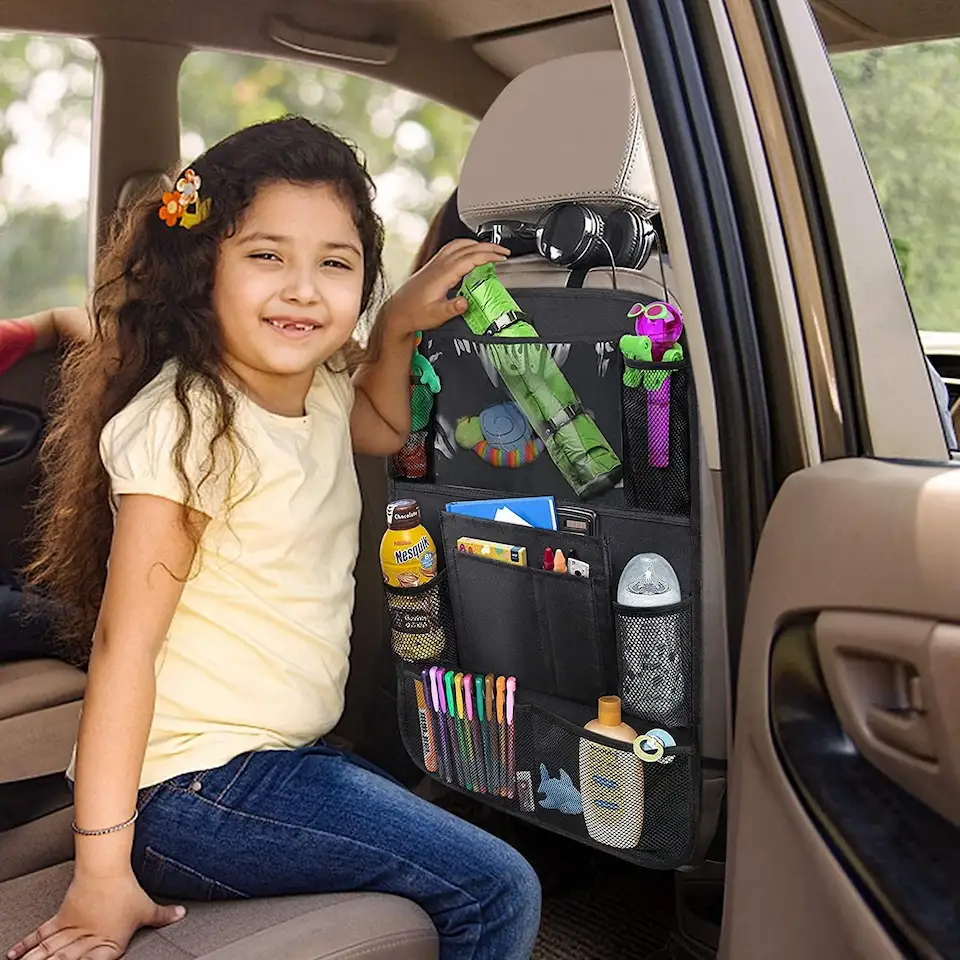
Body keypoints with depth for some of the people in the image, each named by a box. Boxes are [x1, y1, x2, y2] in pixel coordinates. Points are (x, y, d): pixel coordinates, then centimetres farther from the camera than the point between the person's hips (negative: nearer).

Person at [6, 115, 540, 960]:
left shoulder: (319, 388, 5)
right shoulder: (186, 422, -20)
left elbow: (382, 429, 30)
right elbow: (125, 640, -21)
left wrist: (398, 324, 11)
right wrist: (103, 870, -21)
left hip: (287, 756, 9)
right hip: (192, 788, -9)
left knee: (494, 881, 16)